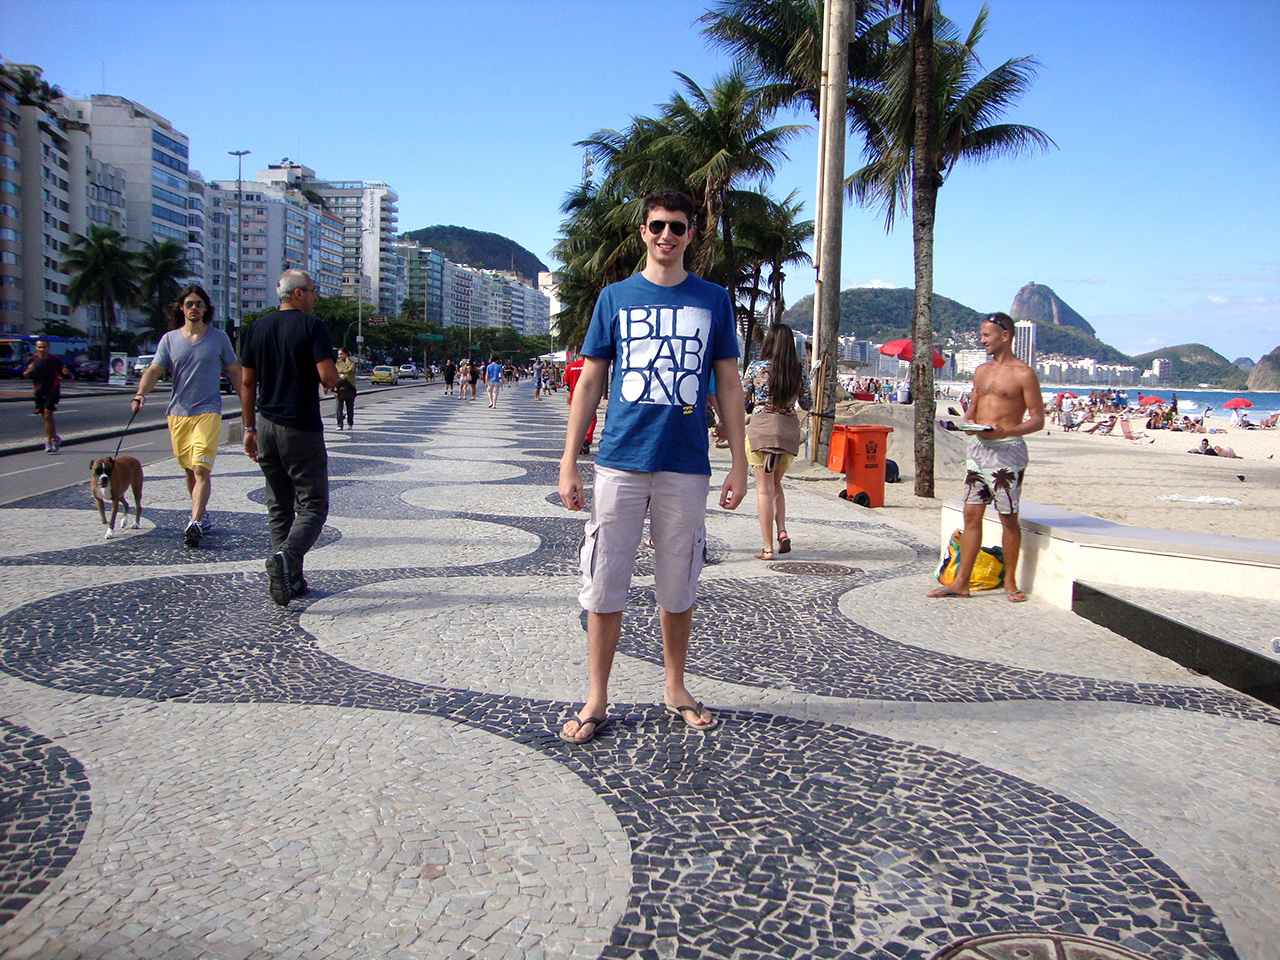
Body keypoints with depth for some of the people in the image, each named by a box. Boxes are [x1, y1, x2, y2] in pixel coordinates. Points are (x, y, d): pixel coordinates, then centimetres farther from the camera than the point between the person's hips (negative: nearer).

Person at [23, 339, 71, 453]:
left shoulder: (55, 360, -2)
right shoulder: (32, 360, 4)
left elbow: (61, 374, 7)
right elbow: (26, 376, 9)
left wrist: (65, 372, -17)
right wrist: (29, 371, -14)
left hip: (52, 392, -4)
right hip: (39, 392, 4)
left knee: (48, 415, -14)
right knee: (46, 417, 10)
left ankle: (49, 441, -8)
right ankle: (55, 438, 25)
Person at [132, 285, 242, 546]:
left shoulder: (218, 338, 4)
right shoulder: (169, 339, 7)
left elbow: (235, 372, 12)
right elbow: (154, 371, -1)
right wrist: (140, 393, -19)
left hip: (208, 411, -3)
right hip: (178, 413, 3)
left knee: (201, 469, -15)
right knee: (189, 471, 12)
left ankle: (195, 523, -20)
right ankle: (203, 516, 26)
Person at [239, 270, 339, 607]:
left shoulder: (257, 327, 10)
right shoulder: (311, 326, -8)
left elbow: (247, 382, 10)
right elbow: (328, 377, -17)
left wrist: (250, 428, 15)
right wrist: (333, 378, 7)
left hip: (266, 426, 6)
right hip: (301, 427, -6)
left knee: (278, 506, 13)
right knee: (312, 504, -2)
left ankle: (290, 579, 14)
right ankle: (285, 559, -25)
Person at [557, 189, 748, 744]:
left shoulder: (713, 300, 8)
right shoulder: (615, 297, 7)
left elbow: (728, 385, 9)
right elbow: (589, 383, 6)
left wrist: (739, 463, 3)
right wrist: (569, 463, 0)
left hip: (686, 465, 1)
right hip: (620, 461, 0)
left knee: (679, 587, 10)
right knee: (604, 584, 1)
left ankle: (675, 688, 27)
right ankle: (597, 699, 14)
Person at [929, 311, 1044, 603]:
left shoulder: (1023, 374, -5)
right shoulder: (981, 371, 16)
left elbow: (1038, 419, -6)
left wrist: (1007, 430, -22)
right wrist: (969, 421, 1)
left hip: (1007, 449, -6)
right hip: (978, 446, 6)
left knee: (1008, 517, 0)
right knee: (971, 515, 4)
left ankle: (1010, 581, 13)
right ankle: (961, 582, 6)